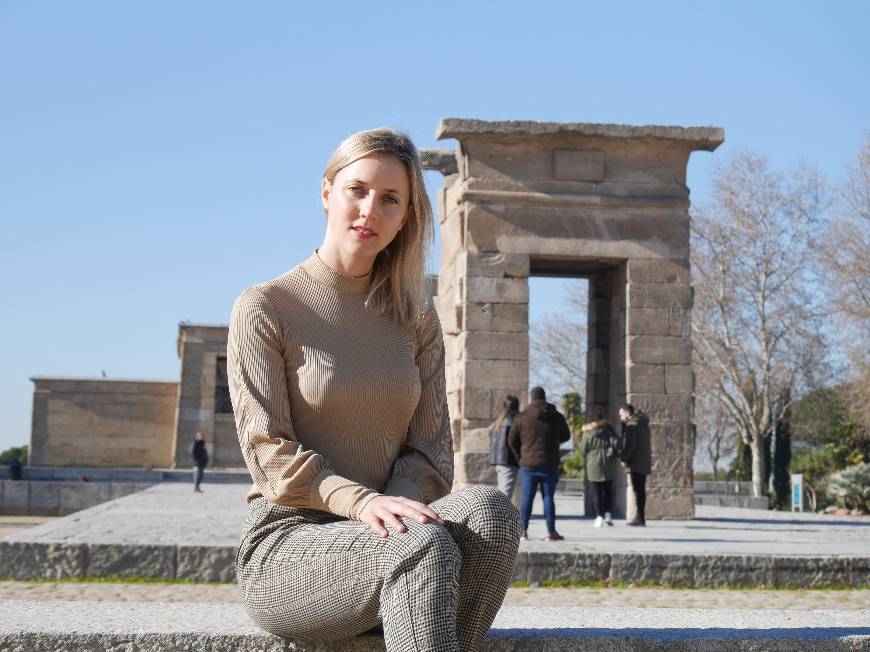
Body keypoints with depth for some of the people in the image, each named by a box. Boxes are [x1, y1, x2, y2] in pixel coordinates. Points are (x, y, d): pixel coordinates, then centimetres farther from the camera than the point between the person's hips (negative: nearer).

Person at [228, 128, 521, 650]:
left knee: (490, 509, -29)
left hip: (384, 546, 4)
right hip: (288, 542, -4)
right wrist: (362, 503, -25)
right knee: (424, 546, -35)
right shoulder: (264, 308, 1)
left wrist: (399, 503, -15)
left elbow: (432, 447, 8)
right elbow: (268, 450, -8)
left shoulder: (416, 318, 14)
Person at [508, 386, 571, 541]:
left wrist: (520, 457, 17)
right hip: (549, 465, 0)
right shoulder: (556, 417, -1)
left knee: (527, 498, 5)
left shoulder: (521, 418, -4)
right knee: (548, 497, 4)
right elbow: (565, 436, 12)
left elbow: (512, 441, 3)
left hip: (528, 464, 0)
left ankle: (523, 530, 6)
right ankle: (551, 532, 3)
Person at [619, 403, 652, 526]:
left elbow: (629, 445, -20)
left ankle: (640, 518, -9)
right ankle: (641, 517, 14)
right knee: (640, 490, 12)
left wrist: (624, 459, -12)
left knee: (638, 490, -8)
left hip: (636, 463, -9)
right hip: (644, 463, 9)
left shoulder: (632, 425, -13)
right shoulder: (643, 423, 16)